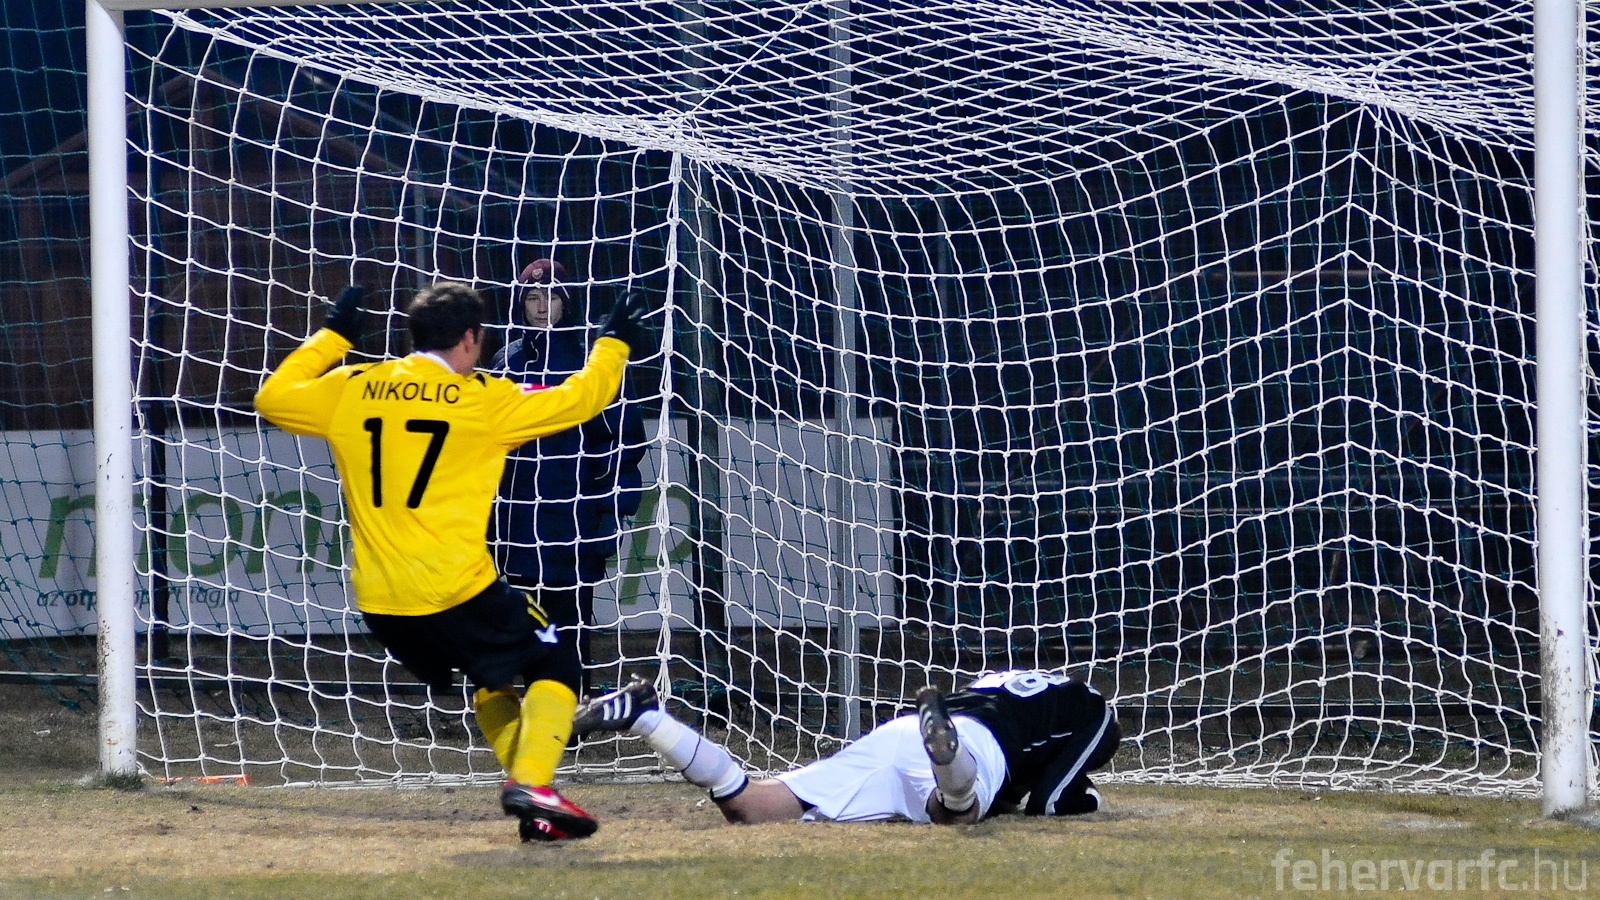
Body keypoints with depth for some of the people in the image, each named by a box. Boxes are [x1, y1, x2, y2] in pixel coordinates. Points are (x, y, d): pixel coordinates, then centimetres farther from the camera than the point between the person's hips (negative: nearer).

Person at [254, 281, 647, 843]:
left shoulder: (349, 392, 8)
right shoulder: (484, 401, -3)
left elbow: (273, 398, 24)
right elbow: (578, 400, 3)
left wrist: (333, 338, 34)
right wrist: (614, 343, 20)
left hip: (379, 604, 5)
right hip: (456, 588, -5)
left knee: (492, 679, 25)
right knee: (554, 664, 9)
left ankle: (530, 800, 15)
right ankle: (531, 782, -13)